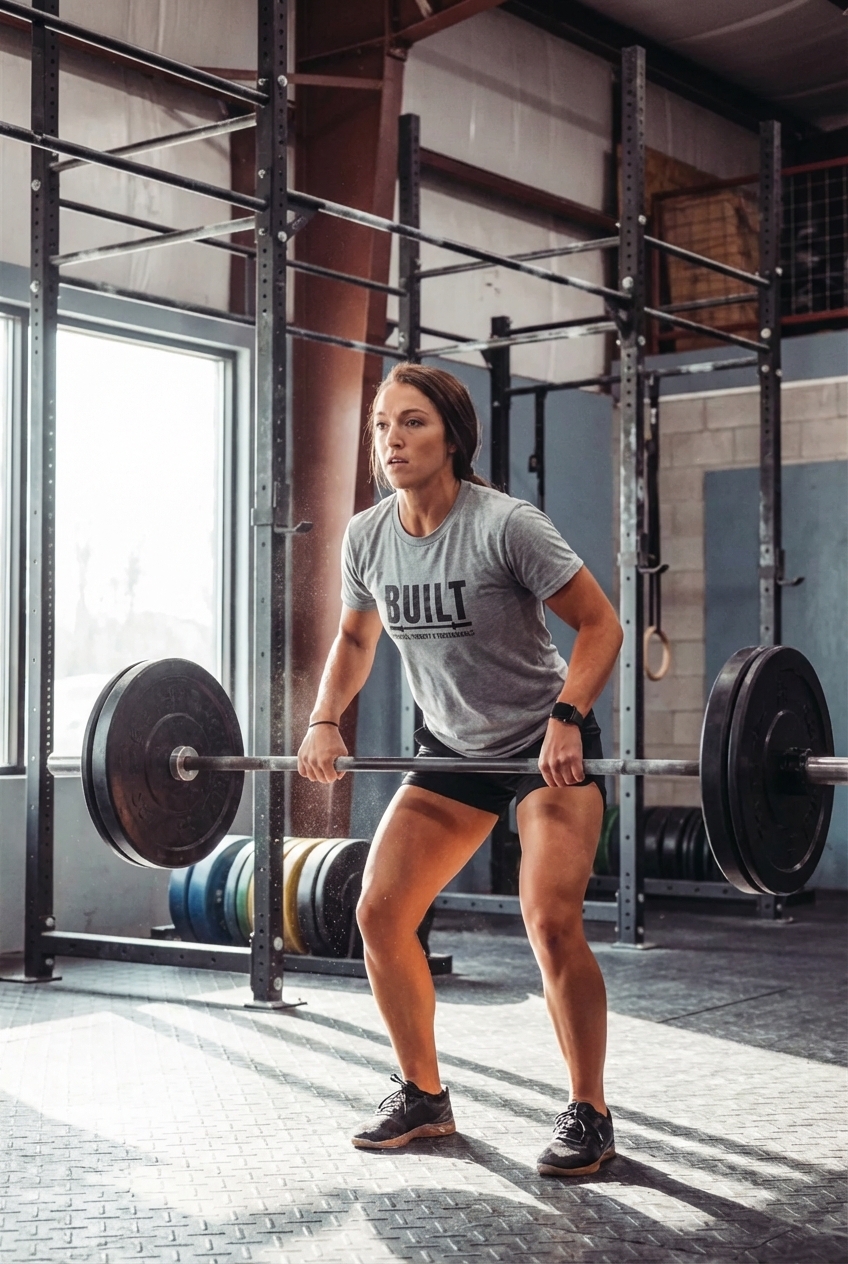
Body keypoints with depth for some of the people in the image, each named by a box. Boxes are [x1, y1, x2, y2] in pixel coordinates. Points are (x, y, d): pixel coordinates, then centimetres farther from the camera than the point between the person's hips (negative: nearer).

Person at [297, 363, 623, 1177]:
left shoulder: (504, 526, -22)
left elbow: (600, 625, -18)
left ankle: (588, 1116, 1)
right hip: (453, 749, 6)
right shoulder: (366, 539, -5)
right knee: (379, 912, -3)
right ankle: (424, 1097, 15)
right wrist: (325, 722, -1)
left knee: (550, 920, -19)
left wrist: (564, 720, -30)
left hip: (548, 743, -6)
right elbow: (355, 638, 13)